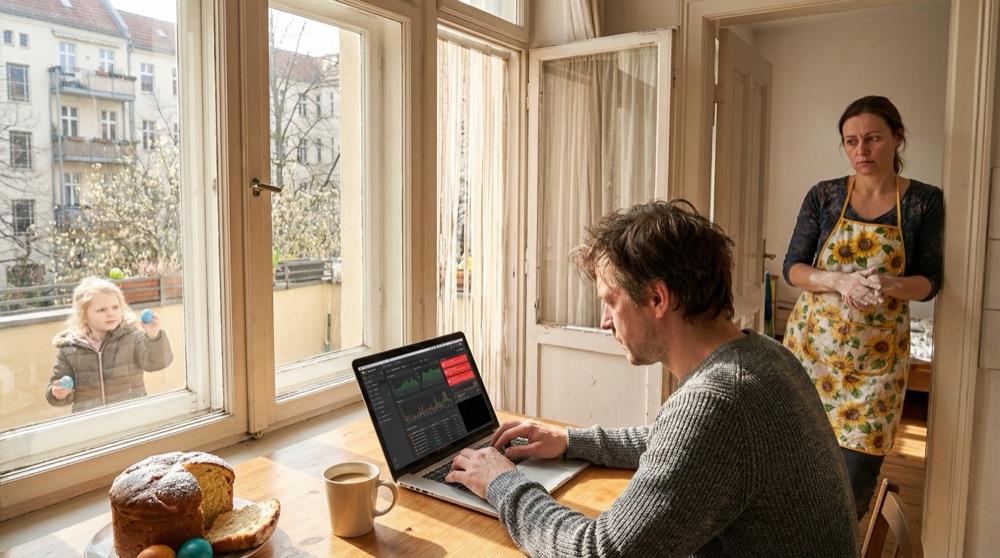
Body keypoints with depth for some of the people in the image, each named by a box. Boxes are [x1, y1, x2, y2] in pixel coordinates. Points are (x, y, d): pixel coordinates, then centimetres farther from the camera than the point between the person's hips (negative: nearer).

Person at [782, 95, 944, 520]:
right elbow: (792, 268, -3)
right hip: (812, 342, 1)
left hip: (876, 354, 0)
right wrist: (840, 281, -23)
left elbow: (929, 282, -1)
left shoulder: (924, 201, 0)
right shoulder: (824, 196, 0)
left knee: (857, 465, -1)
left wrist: (889, 285, -24)